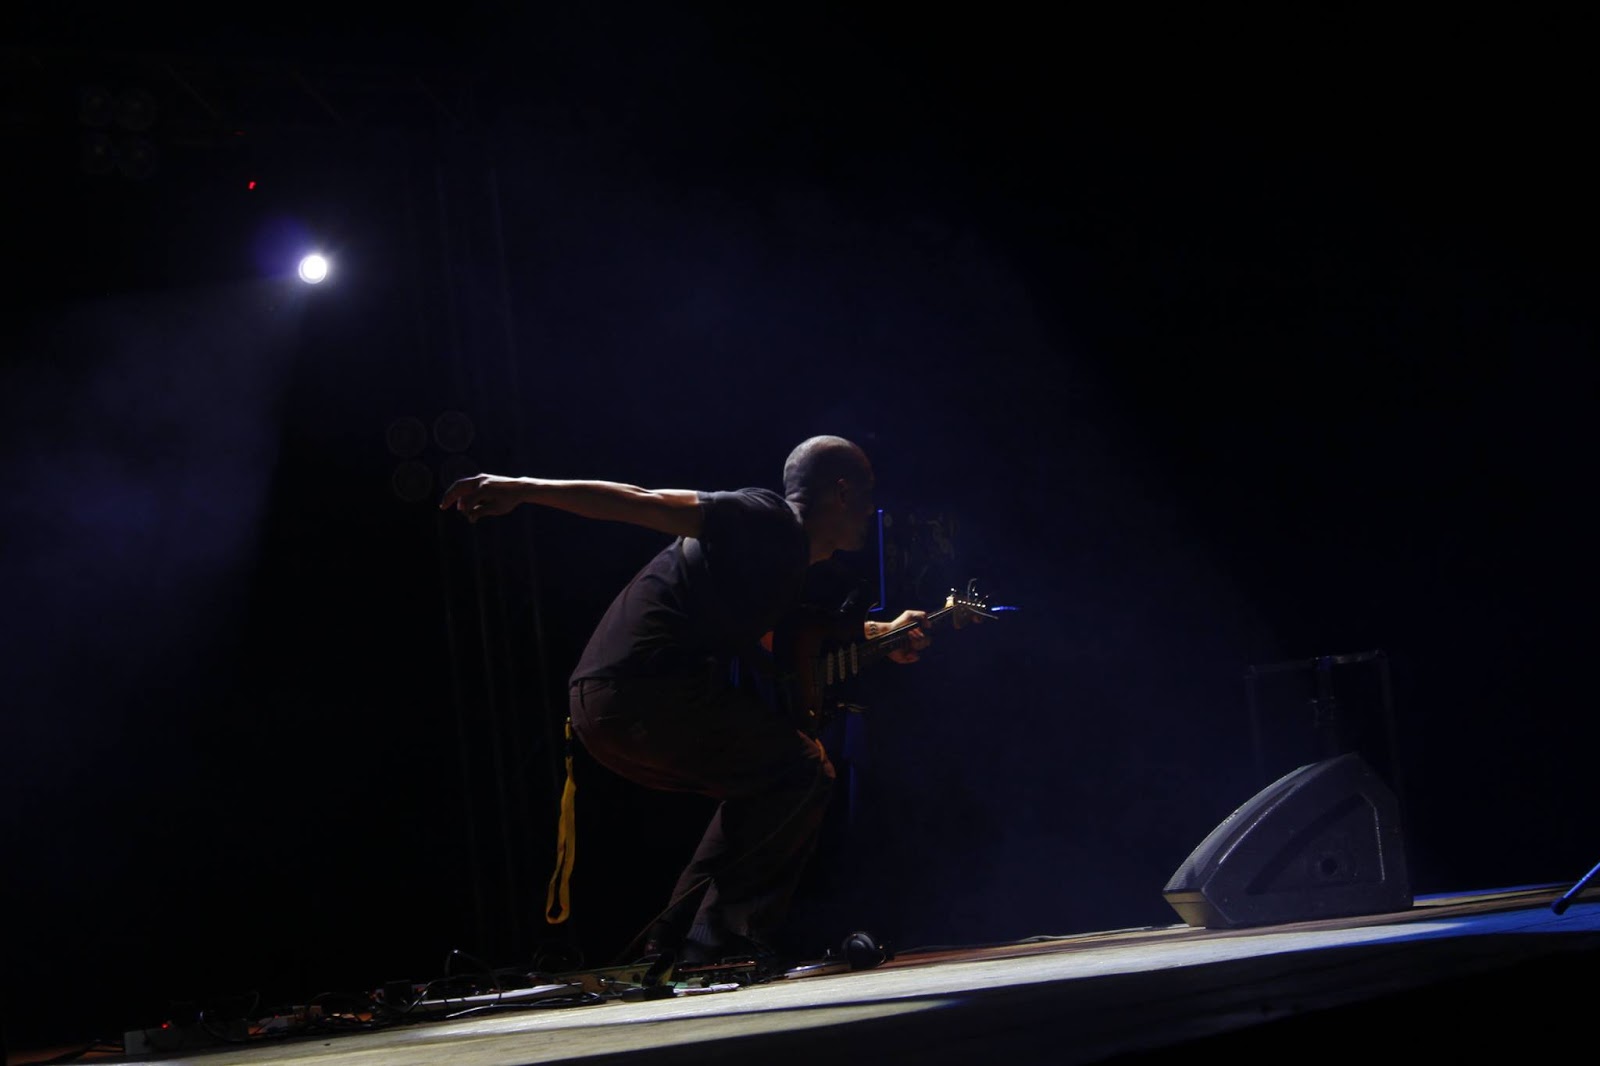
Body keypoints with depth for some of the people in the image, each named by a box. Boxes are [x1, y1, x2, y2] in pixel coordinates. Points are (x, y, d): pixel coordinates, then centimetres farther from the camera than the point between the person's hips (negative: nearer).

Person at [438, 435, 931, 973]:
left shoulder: (789, 565, 25)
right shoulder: (771, 521, -4)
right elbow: (647, 502, -10)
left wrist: (884, 637, 38)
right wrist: (525, 489, -16)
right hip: (647, 693, -10)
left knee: (763, 788, 24)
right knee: (804, 773, -2)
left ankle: (675, 939, 18)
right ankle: (720, 934, -4)